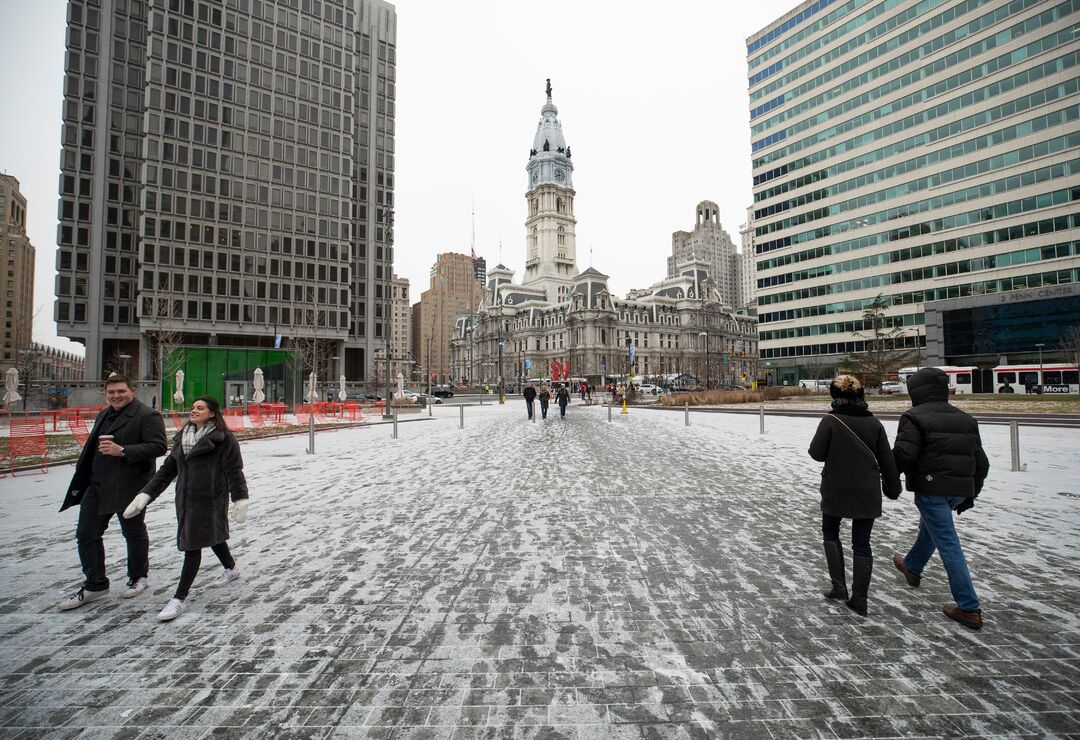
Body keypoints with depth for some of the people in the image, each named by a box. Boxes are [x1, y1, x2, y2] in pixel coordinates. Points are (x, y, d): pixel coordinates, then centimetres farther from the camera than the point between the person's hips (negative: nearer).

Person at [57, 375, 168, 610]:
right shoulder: (103, 416, 15)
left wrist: (122, 451, -28)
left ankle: (138, 577, 28)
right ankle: (94, 585, 24)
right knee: (86, 534, 10)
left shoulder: (147, 416, -13)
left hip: (129, 487, -8)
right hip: (96, 485, 8)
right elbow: (92, 447, 24)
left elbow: (159, 446, -22)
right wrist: (81, 478, 18)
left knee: (134, 533, 8)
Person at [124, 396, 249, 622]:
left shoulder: (223, 438, -13)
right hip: (185, 499, 7)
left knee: (193, 545, -4)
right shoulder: (181, 438, 10)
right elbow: (167, 469, 13)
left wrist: (240, 499, -15)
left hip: (210, 500, -7)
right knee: (212, 537, 21)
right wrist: (145, 494, 6)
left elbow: (234, 471, -14)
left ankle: (179, 599, 6)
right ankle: (231, 569, 43)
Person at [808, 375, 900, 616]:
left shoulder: (830, 420, -10)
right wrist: (893, 487, 14)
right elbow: (886, 459, 4)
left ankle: (839, 586, 13)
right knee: (861, 542, 9)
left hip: (836, 490, -3)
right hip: (868, 492, 3)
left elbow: (816, 453, -10)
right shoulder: (873, 422, 1)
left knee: (830, 532, 18)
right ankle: (859, 600, 14)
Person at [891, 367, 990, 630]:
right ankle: (912, 568, 48)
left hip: (931, 489, -8)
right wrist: (970, 495, 22)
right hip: (959, 490, 8)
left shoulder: (915, 417, -11)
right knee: (929, 528, 27)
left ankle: (969, 608, 3)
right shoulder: (966, 419, 13)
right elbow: (981, 462, 16)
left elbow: (904, 454, -21)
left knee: (948, 545, -2)